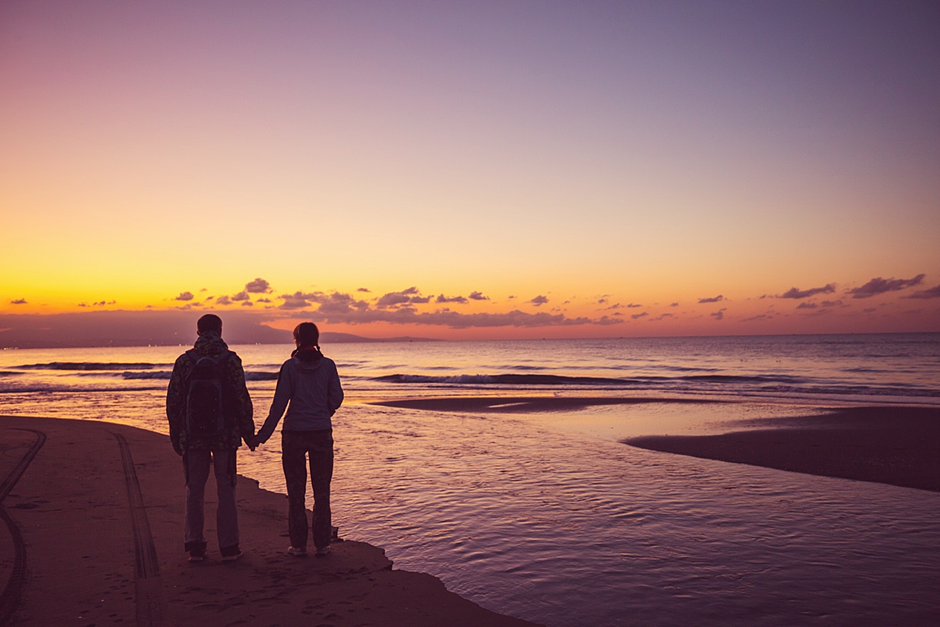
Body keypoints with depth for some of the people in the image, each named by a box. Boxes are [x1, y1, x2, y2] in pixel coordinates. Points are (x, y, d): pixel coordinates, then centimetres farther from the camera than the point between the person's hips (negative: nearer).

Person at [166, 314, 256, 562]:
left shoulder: (184, 361, 1)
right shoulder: (230, 360, -5)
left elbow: (173, 402, 3)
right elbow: (242, 400, -6)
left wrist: (175, 436, 12)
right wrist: (248, 432, 3)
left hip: (193, 437, 2)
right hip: (225, 436, -1)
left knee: (194, 491, 11)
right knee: (226, 491, 6)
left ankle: (195, 546, 14)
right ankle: (229, 547, 8)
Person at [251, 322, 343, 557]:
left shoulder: (290, 367, -6)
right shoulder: (328, 365, -2)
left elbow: (279, 403, -8)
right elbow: (336, 398, 3)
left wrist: (262, 435, -2)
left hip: (294, 434, -1)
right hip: (322, 433, 1)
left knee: (296, 491, 9)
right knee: (321, 491, 8)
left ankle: (298, 544, 12)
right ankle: (322, 544, 11)